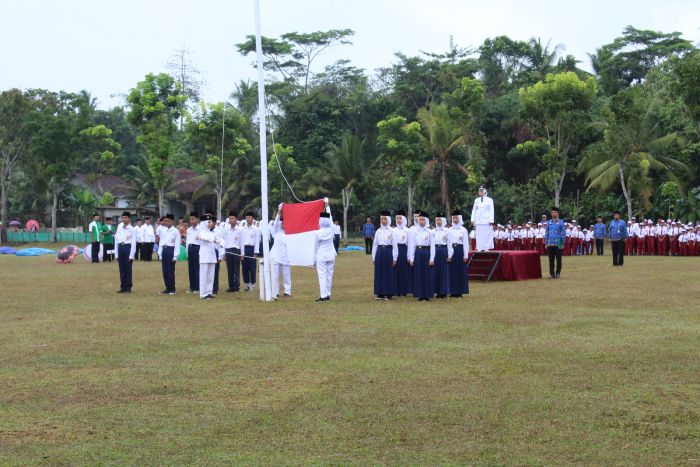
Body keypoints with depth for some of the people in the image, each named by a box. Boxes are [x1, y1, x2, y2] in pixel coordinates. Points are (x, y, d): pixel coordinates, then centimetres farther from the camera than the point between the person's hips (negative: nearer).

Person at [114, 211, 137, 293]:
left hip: (128, 247, -5)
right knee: (121, 269, 9)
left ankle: (128, 288, 8)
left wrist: (131, 255, -12)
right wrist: (116, 254, 10)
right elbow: (116, 240, 12)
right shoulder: (119, 227, 9)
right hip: (120, 247, 5)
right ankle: (122, 287, 16)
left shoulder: (131, 229, -5)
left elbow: (133, 243, -7)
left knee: (128, 269, 1)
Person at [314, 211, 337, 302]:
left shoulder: (318, 233, -13)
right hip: (331, 254, 4)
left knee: (322, 276, -2)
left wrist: (315, 258, 8)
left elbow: (316, 247, -4)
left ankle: (323, 296, -6)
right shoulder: (331, 230, -5)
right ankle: (328, 294, 12)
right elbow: (330, 219, 14)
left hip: (321, 256, -4)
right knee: (329, 275, 9)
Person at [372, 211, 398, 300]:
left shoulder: (392, 231, -2)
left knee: (389, 273, 1)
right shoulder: (378, 231, 8)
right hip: (379, 252, 3)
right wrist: (373, 257, 7)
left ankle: (389, 294, 8)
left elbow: (395, 245, -3)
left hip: (388, 252, -3)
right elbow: (374, 245, 11)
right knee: (379, 273, 5)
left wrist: (394, 259, -7)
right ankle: (380, 293, 12)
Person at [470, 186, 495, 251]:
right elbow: (474, 210, 15)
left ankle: (486, 248, -5)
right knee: (479, 235, -2)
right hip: (478, 220, 3)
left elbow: (491, 211, 0)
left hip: (486, 220, -3)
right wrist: (472, 219, 6)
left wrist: (491, 220, -9)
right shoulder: (476, 200, 14)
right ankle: (480, 248, 0)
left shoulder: (489, 200, 4)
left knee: (487, 234, -7)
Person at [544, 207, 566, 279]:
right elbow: (546, 233, 12)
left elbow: (563, 233, 0)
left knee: (558, 259, 2)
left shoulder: (561, 222, 0)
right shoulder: (549, 222, 9)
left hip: (558, 244, -3)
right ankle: (552, 273, 11)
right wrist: (546, 243, 6)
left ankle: (558, 273, 8)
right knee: (551, 260, 5)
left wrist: (562, 243, -6)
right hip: (550, 244, 3)